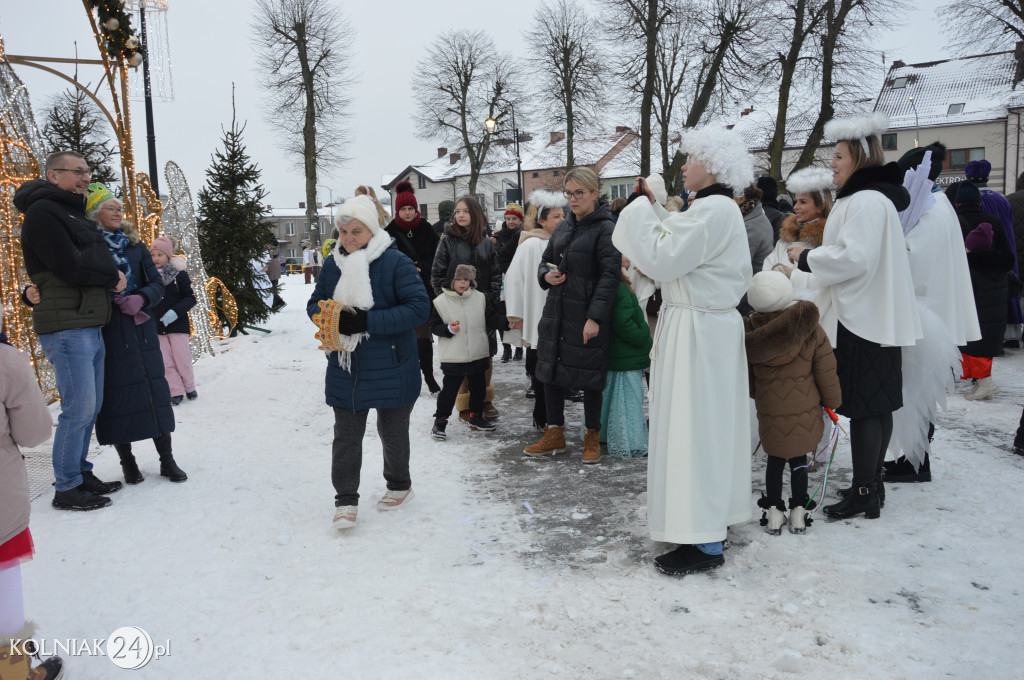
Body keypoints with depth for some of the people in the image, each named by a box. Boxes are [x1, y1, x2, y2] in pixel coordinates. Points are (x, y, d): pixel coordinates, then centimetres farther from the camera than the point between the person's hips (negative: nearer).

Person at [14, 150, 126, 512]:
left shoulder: (72, 212, 22)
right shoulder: (43, 211, -9)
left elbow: (95, 259, 24)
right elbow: (71, 267, -17)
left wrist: (111, 277, 4)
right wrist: (112, 275, -2)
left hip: (91, 325, 9)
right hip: (66, 328, -9)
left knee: (90, 407, 13)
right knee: (79, 408, -7)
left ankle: (81, 473, 24)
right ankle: (67, 489, 3)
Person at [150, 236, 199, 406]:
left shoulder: (179, 274, -3)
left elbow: (190, 298, -4)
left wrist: (175, 311, -18)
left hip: (177, 324, -3)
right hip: (156, 327, 3)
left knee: (182, 359, 1)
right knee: (166, 362, 2)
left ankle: (189, 387, 19)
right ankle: (176, 392, 9)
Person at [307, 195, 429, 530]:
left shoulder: (395, 262, -14)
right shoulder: (332, 263, 4)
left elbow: (419, 307, -20)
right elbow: (314, 304, 12)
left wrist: (367, 321, -26)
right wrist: (331, 317, -13)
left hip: (390, 367, -4)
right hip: (345, 368, 4)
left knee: (392, 430, 15)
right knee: (345, 436, 6)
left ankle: (399, 485, 37)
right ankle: (345, 499, 17)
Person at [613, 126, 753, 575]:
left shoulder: (714, 210, -17)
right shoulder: (715, 208, 16)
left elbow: (662, 261, -20)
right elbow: (680, 254, 16)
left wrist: (640, 211, -9)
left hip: (698, 331, -11)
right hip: (708, 324, 11)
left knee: (693, 426, -5)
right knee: (709, 424, 16)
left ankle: (704, 542, 3)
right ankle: (714, 516, 29)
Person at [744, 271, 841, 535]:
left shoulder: (749, 331, -8)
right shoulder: (812, 330, -11)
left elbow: (748, 374, 5)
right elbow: (826, 371, -4)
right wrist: (833, 401, 9)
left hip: (769, 412, 1)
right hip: (805, 413, -1)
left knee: (774, 460, 14)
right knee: (799, 460, 12)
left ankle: (773, 513, 19)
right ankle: (799, 513, 21)